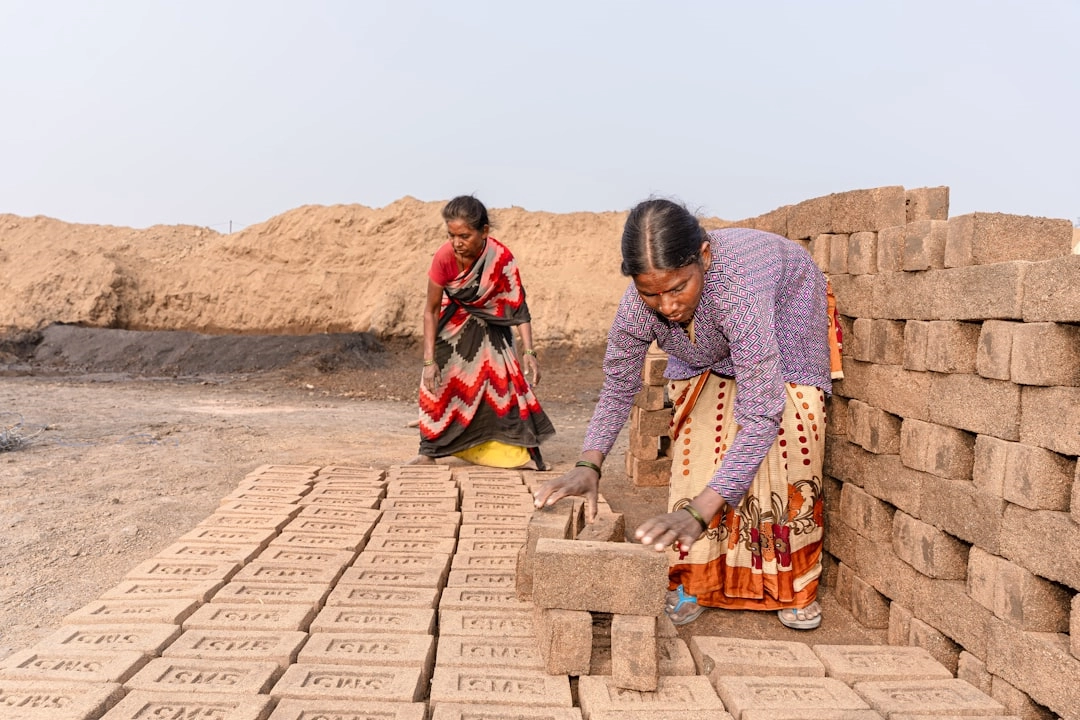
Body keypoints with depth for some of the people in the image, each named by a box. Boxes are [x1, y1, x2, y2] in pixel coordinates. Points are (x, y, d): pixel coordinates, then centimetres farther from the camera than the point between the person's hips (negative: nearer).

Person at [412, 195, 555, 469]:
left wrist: (528, 351, -30)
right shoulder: (444, 257, -30)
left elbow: (518, 306, -22)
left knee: (502, 377, -8)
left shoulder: (501, 257, -30)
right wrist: (429, 360, -24)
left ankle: (521, 450, -3)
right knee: (439, 381, -2)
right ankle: (429, 450, 11)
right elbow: (431, 309, -20)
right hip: (454, 323, 1)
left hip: (491, 324, 0)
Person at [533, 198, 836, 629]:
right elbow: (617, 389, -18)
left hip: (786, 299, -3)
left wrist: (700, 512, -57)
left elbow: (760, 418, -49)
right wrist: (588, 465, -36)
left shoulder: (738, 286, -49)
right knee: (696, 437, -10)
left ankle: (794, 583, 0)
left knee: (790, 433, -18)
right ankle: (694, 578, 4)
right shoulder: (637, 308, -35)